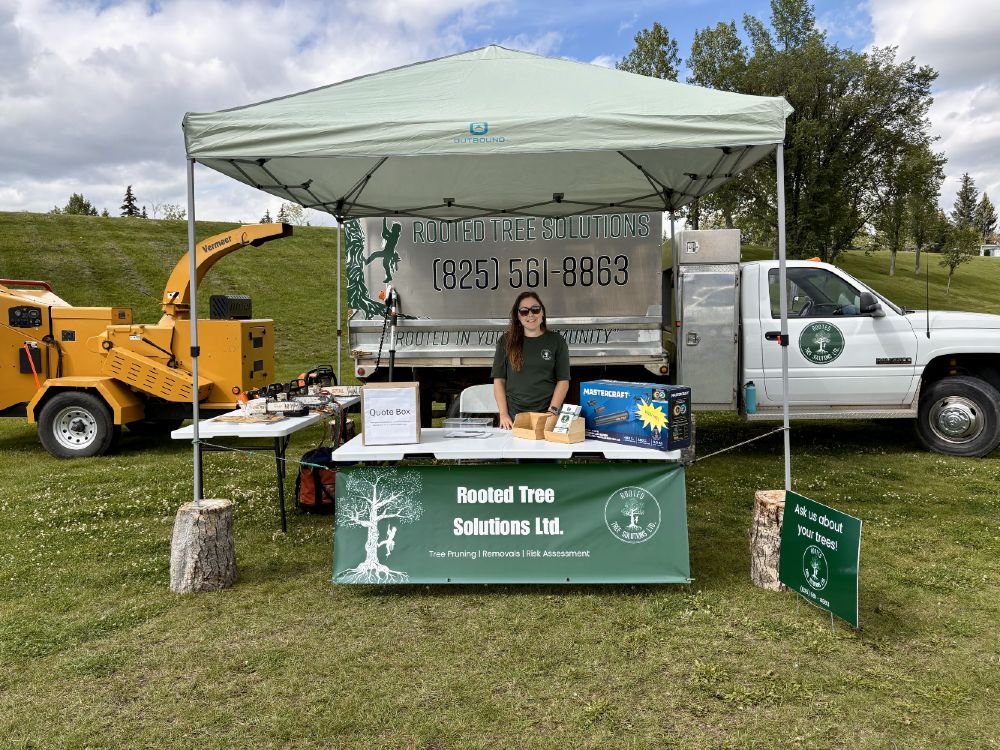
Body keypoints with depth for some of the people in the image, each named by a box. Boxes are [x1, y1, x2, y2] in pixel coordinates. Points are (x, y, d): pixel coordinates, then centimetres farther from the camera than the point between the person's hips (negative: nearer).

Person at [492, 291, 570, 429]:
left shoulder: (556, 341, 4)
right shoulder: (506, 341, 6)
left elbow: (563, 381, 1)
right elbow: (499, 380, 4)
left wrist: (552, 410, -10)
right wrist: (503, 414, -6)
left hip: (547, 414, -1)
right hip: (514, 414, 1)